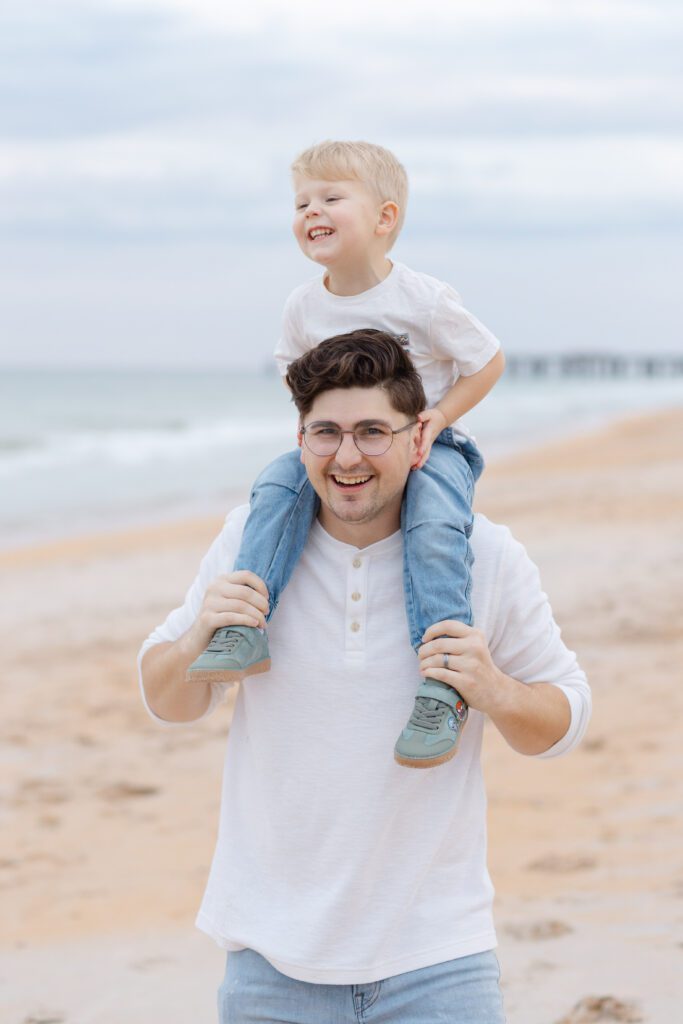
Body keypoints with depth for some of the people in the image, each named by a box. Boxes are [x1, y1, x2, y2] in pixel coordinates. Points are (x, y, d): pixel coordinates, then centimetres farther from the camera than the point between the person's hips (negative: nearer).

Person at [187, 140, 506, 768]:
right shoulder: (304, 306, -1)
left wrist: (438, 418, -17)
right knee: (278, 483, -22)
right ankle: (246, 630, -24)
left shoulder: (422, 300, -15)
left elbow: (489, 362, -5)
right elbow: (297, 370, 18)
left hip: (431, 444, -5)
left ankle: (445, 683, -33)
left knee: (435, 528, -33)